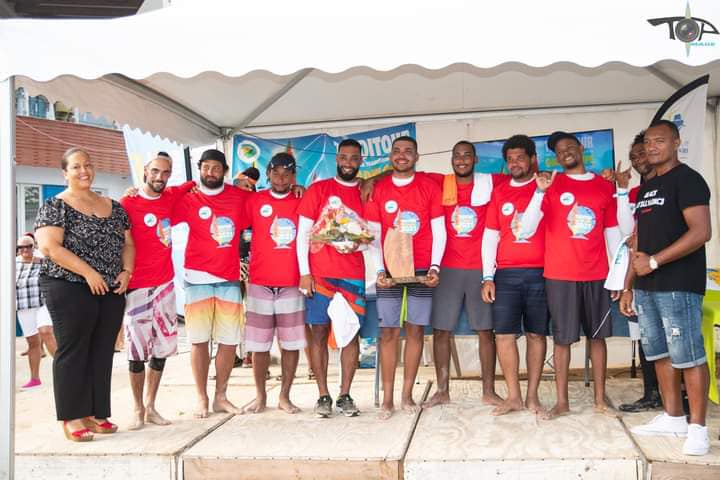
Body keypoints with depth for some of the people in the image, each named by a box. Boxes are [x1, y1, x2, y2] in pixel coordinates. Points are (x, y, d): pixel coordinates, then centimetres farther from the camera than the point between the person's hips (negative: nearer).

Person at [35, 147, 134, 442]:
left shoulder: (114, 207, 15)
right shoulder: (55, 206, -3)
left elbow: (127, 243, 18)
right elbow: (49, 247, -13)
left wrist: (126, 271, -1)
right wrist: (88, 272, -17)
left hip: (111, 292, 6)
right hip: (69, 289, -5)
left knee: (102, 353, 7)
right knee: (72, 351, -2)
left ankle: (96, 413, 15)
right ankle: (72, 417, 4)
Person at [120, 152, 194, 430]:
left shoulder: (172, 197, 8)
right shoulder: (127, 204, -7)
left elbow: (194, 183, 24)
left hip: (165, 284, 5)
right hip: (138, 287, -5)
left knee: (162, 347, 8)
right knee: (137, 350, 0)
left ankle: (151, 406, 20)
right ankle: (138, 410, 13)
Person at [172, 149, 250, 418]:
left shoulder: (241, 196, 7)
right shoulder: (189, 199, 2)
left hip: (230, 279, 2)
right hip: (198, 279, -2)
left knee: (229, 340, 5)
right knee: (199, 340, 2)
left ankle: (221, 397, 18)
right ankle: (202, 398, 14)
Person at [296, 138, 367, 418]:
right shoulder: (318, 190, 5)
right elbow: (303, 232, 2)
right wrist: (304, 272, -4)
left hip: (354, 276, 2)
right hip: (319, 274, -1)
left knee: (351, 333, 2)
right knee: (319, 333, 1)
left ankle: (345, 396, 11)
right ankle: (323, 396, 10)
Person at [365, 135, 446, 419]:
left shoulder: (429, 187, 5)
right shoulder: (378, 190, 5)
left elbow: (439, 231, 4)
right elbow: (373, 235, 4)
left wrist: (434, 267, -6)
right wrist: (379, 270, -6)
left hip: (422, 271, 0)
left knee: (415, 330, 3)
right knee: (389, 332, -1)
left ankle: (407, 395, 12)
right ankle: (388, 399, 4)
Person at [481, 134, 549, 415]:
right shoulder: (499, 193, 11)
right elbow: (490, 236, 9)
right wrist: (487, 277, 3)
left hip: (540, 273, -2)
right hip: (506, 274, 2)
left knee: (536, 333, 4)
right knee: (504, 334, -1)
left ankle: (532, 396, 14)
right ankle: (514, 396, 9)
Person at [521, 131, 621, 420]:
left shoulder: (604, 186, 8)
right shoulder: (551, 185, 0)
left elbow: (612, 233, 13)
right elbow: (526, 230, -9)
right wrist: (540, 191, -19)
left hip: (596, 275, 3)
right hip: (560, 275, -2)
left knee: (597, 335, 9)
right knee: (562, 337, 3)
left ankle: (600, 399, 19)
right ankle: (562, 401, 12)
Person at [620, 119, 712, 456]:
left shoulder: (687, 179, -5)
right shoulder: (645, 189, 19)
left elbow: (701, 232, -16)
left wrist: (654, 261, -16)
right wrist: (628, 286, 16)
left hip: (678, 285, -8)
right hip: (646, 288, 8)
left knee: (688, 357, -5)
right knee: (660, 354, 12)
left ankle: (697, 428, 3)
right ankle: (673, 417, 23)